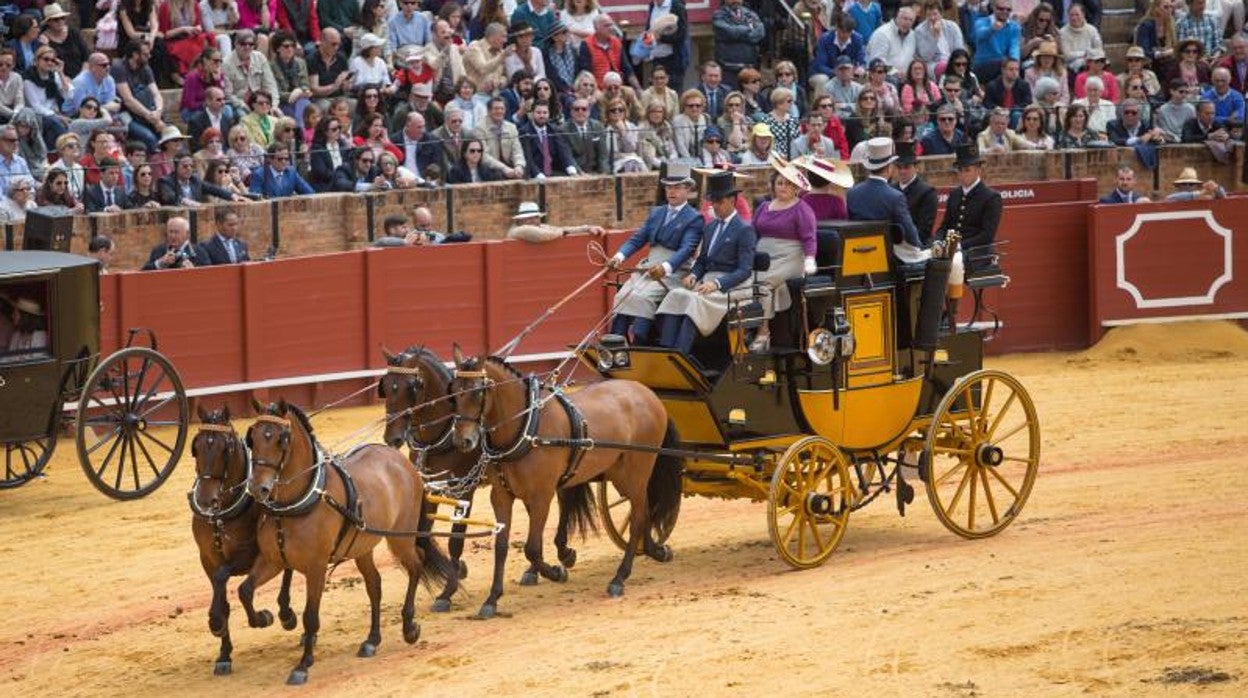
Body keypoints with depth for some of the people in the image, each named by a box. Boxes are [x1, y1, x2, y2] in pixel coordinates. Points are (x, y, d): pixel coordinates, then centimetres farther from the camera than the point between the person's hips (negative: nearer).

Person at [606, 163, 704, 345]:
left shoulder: (694, 219, -2)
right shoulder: (656, 213, 19)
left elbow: (686, 249, -15)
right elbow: (637, 239, 13)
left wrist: (666, 267, -33)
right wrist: (620, 256, -8)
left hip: (673, 272, -6)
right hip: (647, 267, 6)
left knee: (642, 297, -29)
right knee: (622, 296, -17)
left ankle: (639, 346, -29)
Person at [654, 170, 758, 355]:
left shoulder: (745, 230, -3)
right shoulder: (710, 227, 21)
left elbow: (745, 270, -9)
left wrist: (717, 284, -22)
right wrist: (693, 275, 1)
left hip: (729, 285, -7)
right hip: (706, 280, 7)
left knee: (695, 299, -33)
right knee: (675, 295, -22)